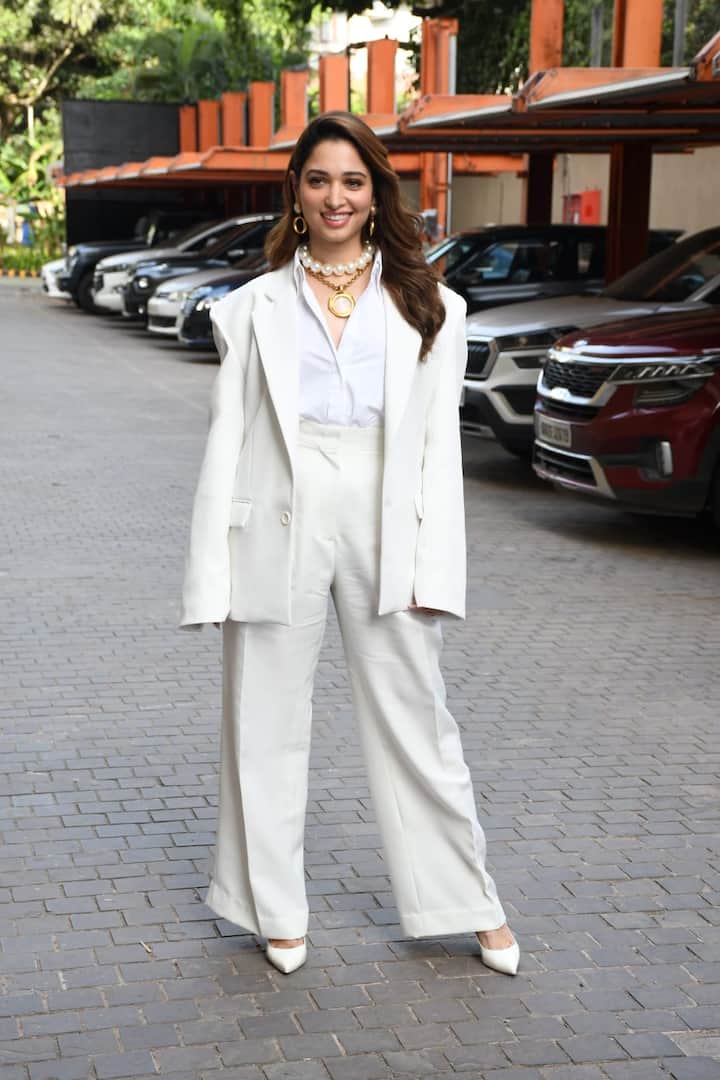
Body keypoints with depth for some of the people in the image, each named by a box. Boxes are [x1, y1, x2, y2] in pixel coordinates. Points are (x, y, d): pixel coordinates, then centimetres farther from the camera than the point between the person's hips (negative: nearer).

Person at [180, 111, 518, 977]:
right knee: (266, 726, 8)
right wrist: (213, 578, -3)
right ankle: (277, 910, 26)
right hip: (280, 529, 0)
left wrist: (432, 569, -4)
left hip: (385, 531, 0)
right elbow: (226, 444, 3)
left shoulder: (427, 309, 7)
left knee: (415, 722, 7)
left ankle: (467, 903, 23)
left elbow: (439, 445, 4)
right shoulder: (254, 308, 7)